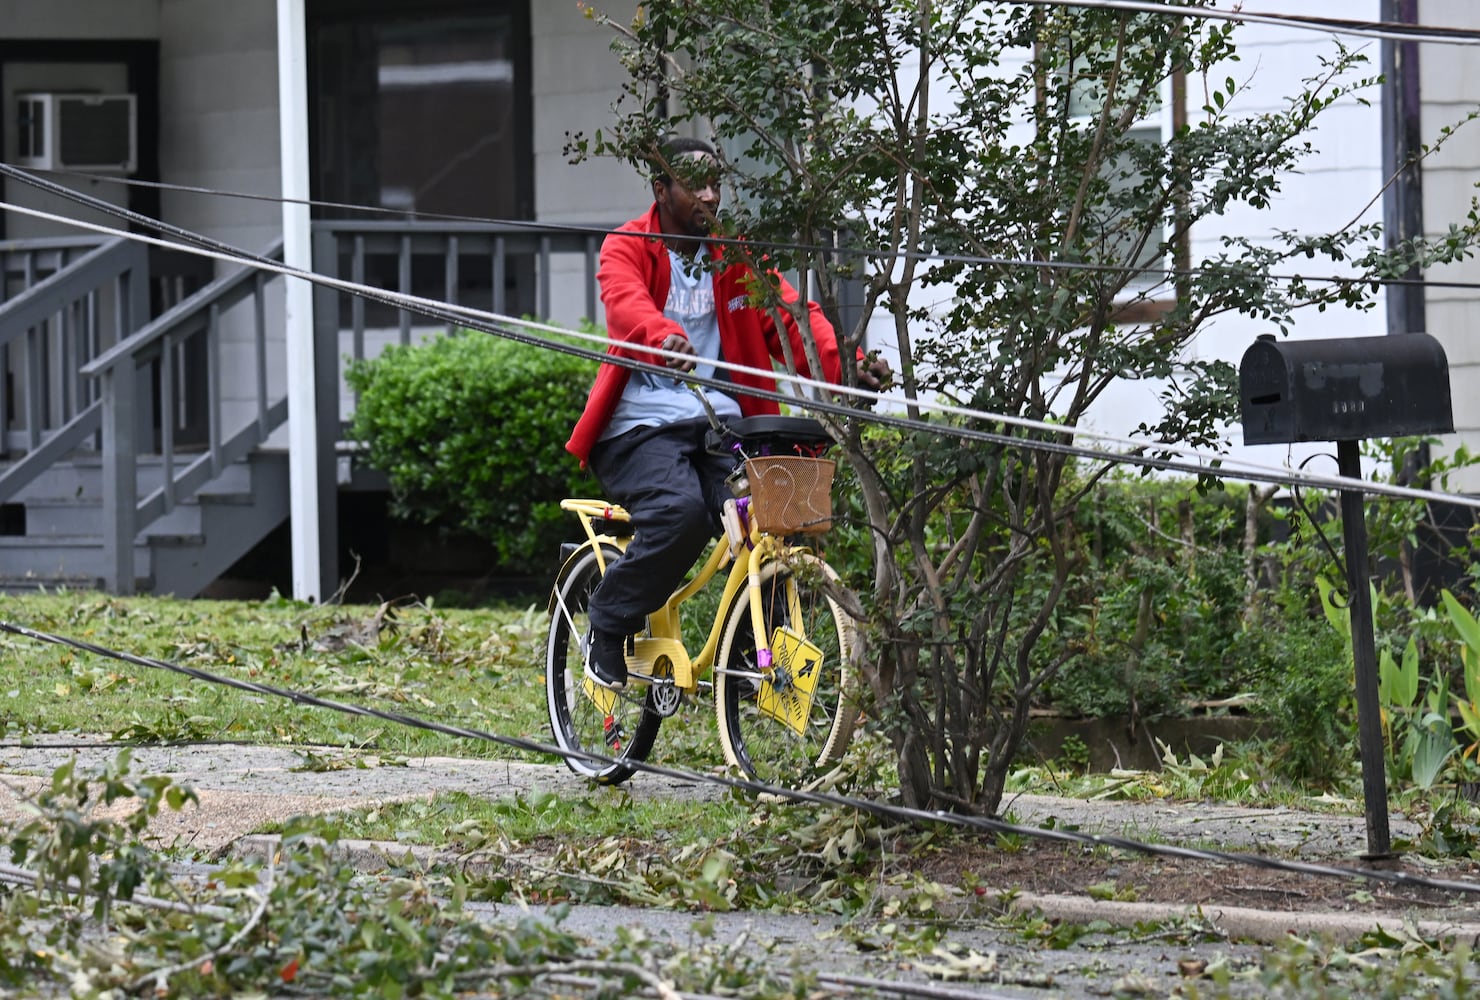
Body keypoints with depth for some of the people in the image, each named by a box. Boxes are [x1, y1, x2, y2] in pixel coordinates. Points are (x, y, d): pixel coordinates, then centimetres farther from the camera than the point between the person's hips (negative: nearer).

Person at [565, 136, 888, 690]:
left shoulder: (736, 257, 12)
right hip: (642, 425, -3)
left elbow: (793, 317, -1)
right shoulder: (626, 248, 2)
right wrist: (666, 339, -46)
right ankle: (607, 630, -7)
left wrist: (848, 365, -22)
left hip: (719, 422, 3)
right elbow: (627, 304, -21)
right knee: (680, 514, -31)